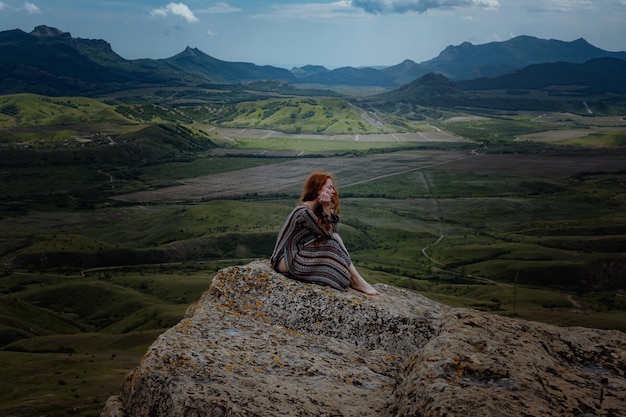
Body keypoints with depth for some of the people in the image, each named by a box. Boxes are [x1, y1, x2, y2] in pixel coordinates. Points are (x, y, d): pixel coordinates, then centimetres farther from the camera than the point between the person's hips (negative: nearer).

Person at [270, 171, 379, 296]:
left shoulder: (316, 210, 8)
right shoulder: (303, 212, -22)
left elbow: (333, 229, 0)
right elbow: (327, 234, -15)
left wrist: (327, 208, -10)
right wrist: (326, 208, -16)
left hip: (296, 256, 9)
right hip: (287, 263, -9)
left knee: (335, 238, -4)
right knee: (333, 241, -16)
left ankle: (356, 280, -7)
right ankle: (356, 281, -6)